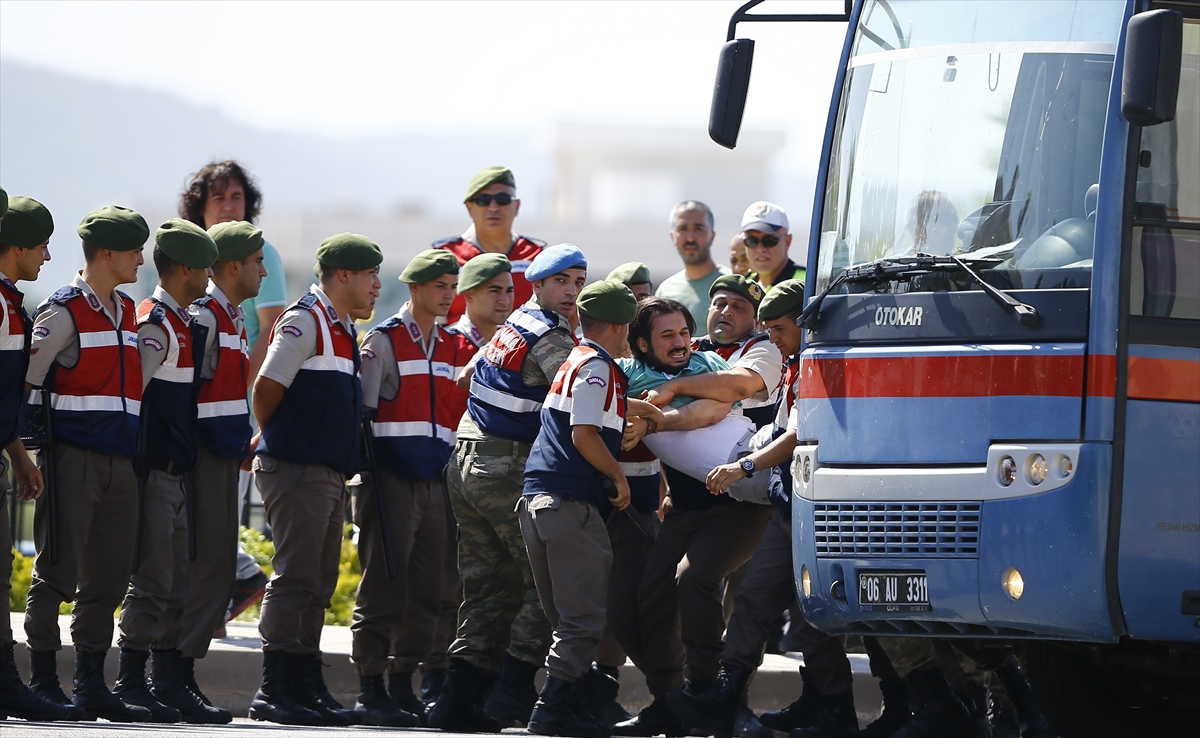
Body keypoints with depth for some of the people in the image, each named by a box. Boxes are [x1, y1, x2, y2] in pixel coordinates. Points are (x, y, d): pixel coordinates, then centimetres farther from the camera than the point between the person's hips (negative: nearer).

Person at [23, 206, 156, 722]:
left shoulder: (126, 311, 16)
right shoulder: (63, 312, -7)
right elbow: (24, 381, -8)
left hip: (119, 461, 7)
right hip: (72, 460, -7)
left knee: (109, 576, 7)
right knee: (58, 571, -5)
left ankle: (91, 684, 12)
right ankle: (44, 683, -1)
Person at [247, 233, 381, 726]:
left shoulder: (343, 329, 19)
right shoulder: (304, 321, -10)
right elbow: (268, 388, -13)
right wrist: (271, 437, 3)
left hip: (329, 473, 9)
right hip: (297, 469, -9)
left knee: (317, 586, 10)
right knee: (296, 578, -10)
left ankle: (307, 689, 14)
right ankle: (274, 693, -9)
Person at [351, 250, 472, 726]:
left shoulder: (453, 347, 14)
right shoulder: (384, 339, -4)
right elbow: (360, 410, -7)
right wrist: (364, 476, -10)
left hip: (433, 484, 6)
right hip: (390, 483, -6)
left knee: (426, 592, 7)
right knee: (383, 588, -6)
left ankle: (403, 688, 15)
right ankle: (370, 693, -3)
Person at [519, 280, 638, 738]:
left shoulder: (573, 363, 23)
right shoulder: (597, 366, -7)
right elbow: (584, 434, -16)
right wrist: (618, 478, -5)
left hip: (538, 500, 10)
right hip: (572, 502, -10)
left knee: (567, 616, 13)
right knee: (584, 617, -8)